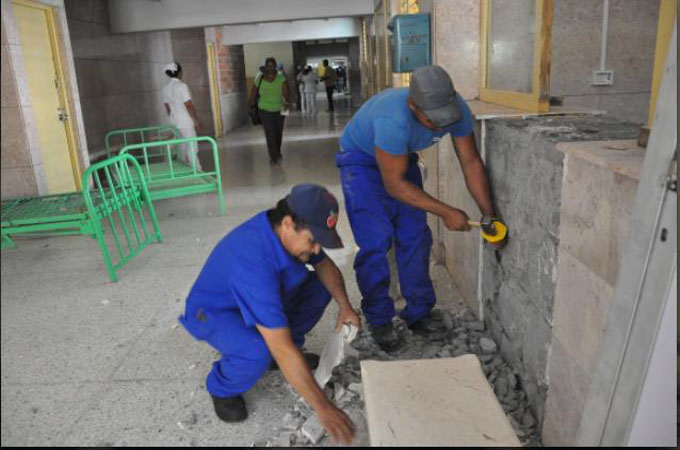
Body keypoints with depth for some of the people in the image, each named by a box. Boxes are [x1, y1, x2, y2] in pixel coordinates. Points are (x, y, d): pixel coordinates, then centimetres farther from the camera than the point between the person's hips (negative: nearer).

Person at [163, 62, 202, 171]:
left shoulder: (165, 88, 7)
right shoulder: (182, 86, -14)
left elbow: (167, 107, 13)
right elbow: (188, 105, -16)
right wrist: (196, 121, -11)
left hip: (175, 122, 7)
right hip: (186, 122, -7)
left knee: (182, 149, 13)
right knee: (192, 149, -2)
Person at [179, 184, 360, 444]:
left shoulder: (290, 231, -18)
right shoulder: (253, 259, -42)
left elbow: (325, 266, 2)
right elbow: (282, 349, -42)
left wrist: (344, 305, -16)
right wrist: (323, 409, -37)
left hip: (262, 299, 8)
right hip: (214, 313, -7)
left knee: (321, 287, -4)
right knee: (258, 353, -36)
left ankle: (280, 352, 11)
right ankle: (222, 387, -2)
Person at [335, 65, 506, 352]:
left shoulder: (458, 110, -23)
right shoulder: (393, 121, -42)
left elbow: (471, 162, -11)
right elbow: (395, 185, -32)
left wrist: (489, 216, -14)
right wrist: (446, 212, -28)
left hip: (402, 157, 6)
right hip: (361, 158, -5)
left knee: (415, 238, 2)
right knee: (376, 242, -12)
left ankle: (418, 313, 15)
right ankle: (378, 321, 5)